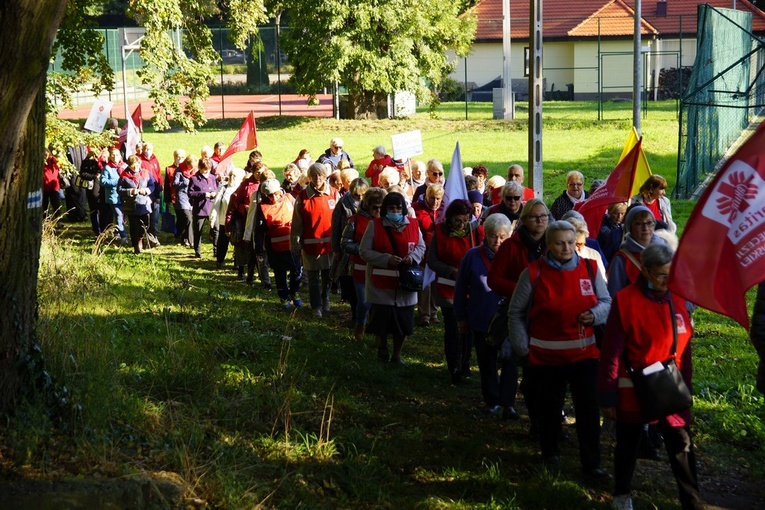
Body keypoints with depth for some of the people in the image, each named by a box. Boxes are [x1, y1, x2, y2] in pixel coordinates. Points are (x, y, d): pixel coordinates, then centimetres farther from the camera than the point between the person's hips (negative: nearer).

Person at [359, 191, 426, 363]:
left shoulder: (412, 225, 2)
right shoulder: (375, 225, -6)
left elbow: (421, 246, 10)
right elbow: (364, 251, -8)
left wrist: (412, 257, -12)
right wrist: (386, 259, -19)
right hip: (381, 283, -3)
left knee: (403, 322, 8)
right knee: (381, 318, 3)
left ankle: (397, 355, 26)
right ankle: (382, 349, 31)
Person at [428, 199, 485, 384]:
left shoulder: (477, 231, -3)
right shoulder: (440, 232, -5)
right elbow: (432, 261, -4)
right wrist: (452, 271, -18)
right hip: (448, 289, -1)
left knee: (468, 329, 8)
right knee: (452, 330, -2)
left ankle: (464, 365, 28)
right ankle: (455, 370, 8)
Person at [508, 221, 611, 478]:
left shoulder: (589, 269, 2)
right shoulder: (533, 273, -5)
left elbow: (606, 301, 12)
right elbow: (516, 313, 2)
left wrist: (595, 315, -11)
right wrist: (522, 348, -2)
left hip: (584, 353, 1)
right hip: (545, 356, -1)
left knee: (588, 409, 0)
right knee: (550, 409, 12)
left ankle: (591, 463, 9)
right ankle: (550, 454, 33)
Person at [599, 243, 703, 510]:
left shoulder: (677, 299, 0)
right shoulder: (625, 301, -14)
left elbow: (683, 346, 8)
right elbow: (611, 351, -12)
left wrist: (686, 387, 10)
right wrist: (608, 395, -11)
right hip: (632, 389, -3)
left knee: (682, 446, 1)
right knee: (628, 445, 16)